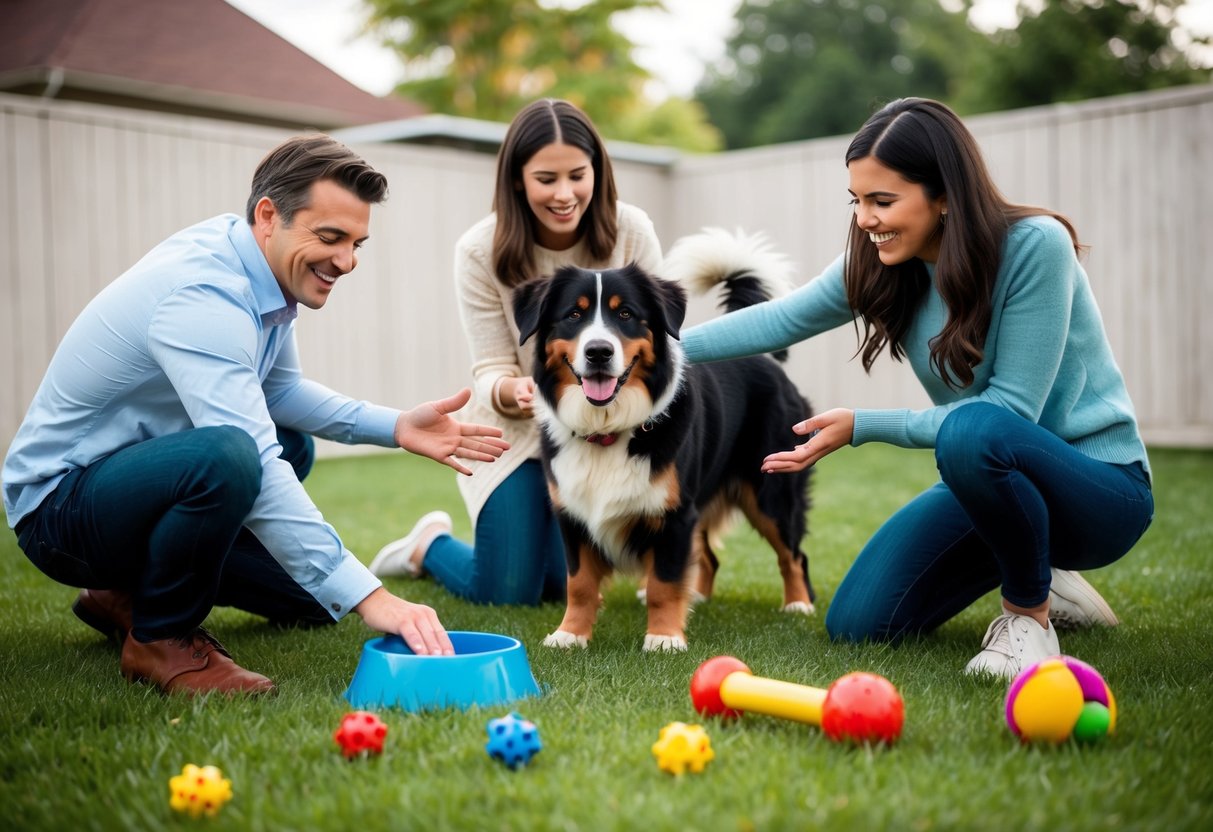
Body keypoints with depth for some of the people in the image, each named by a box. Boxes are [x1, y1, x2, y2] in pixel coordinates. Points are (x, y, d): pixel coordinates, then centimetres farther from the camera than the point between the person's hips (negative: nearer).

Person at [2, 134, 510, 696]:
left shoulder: (261, 267, -1)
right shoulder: (204, 296, -29)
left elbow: (278, 390, 12)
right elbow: (257, 469, -36)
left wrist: (396, 427, -3)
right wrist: (369, 597, -38)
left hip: (136, 472, 10)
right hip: (58, 503, -10)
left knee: (291, 446, 24)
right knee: (228, 456, -37)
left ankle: (128, 596, 21)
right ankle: (159, 639, -10)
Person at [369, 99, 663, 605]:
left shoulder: (631, 231, -17)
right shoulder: (480, 251, -18)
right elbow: (492, 371, -13)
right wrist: (512, 391, -37)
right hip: (516, 432, -1)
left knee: (567, 586, 0)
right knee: (508, 595, -2)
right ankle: (430, 543, 31)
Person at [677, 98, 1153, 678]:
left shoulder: (1034, 245, -23)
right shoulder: (880, 263, -4)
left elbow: (1011, 409, -25)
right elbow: (781, 320, 6)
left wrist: (864, 426, -26)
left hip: (1101, 486, -6)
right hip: (990, 480, 7)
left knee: (971, 431, -39)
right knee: (856, 625, -2)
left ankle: (1030, 610, -11)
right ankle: (1030, 571, 18)